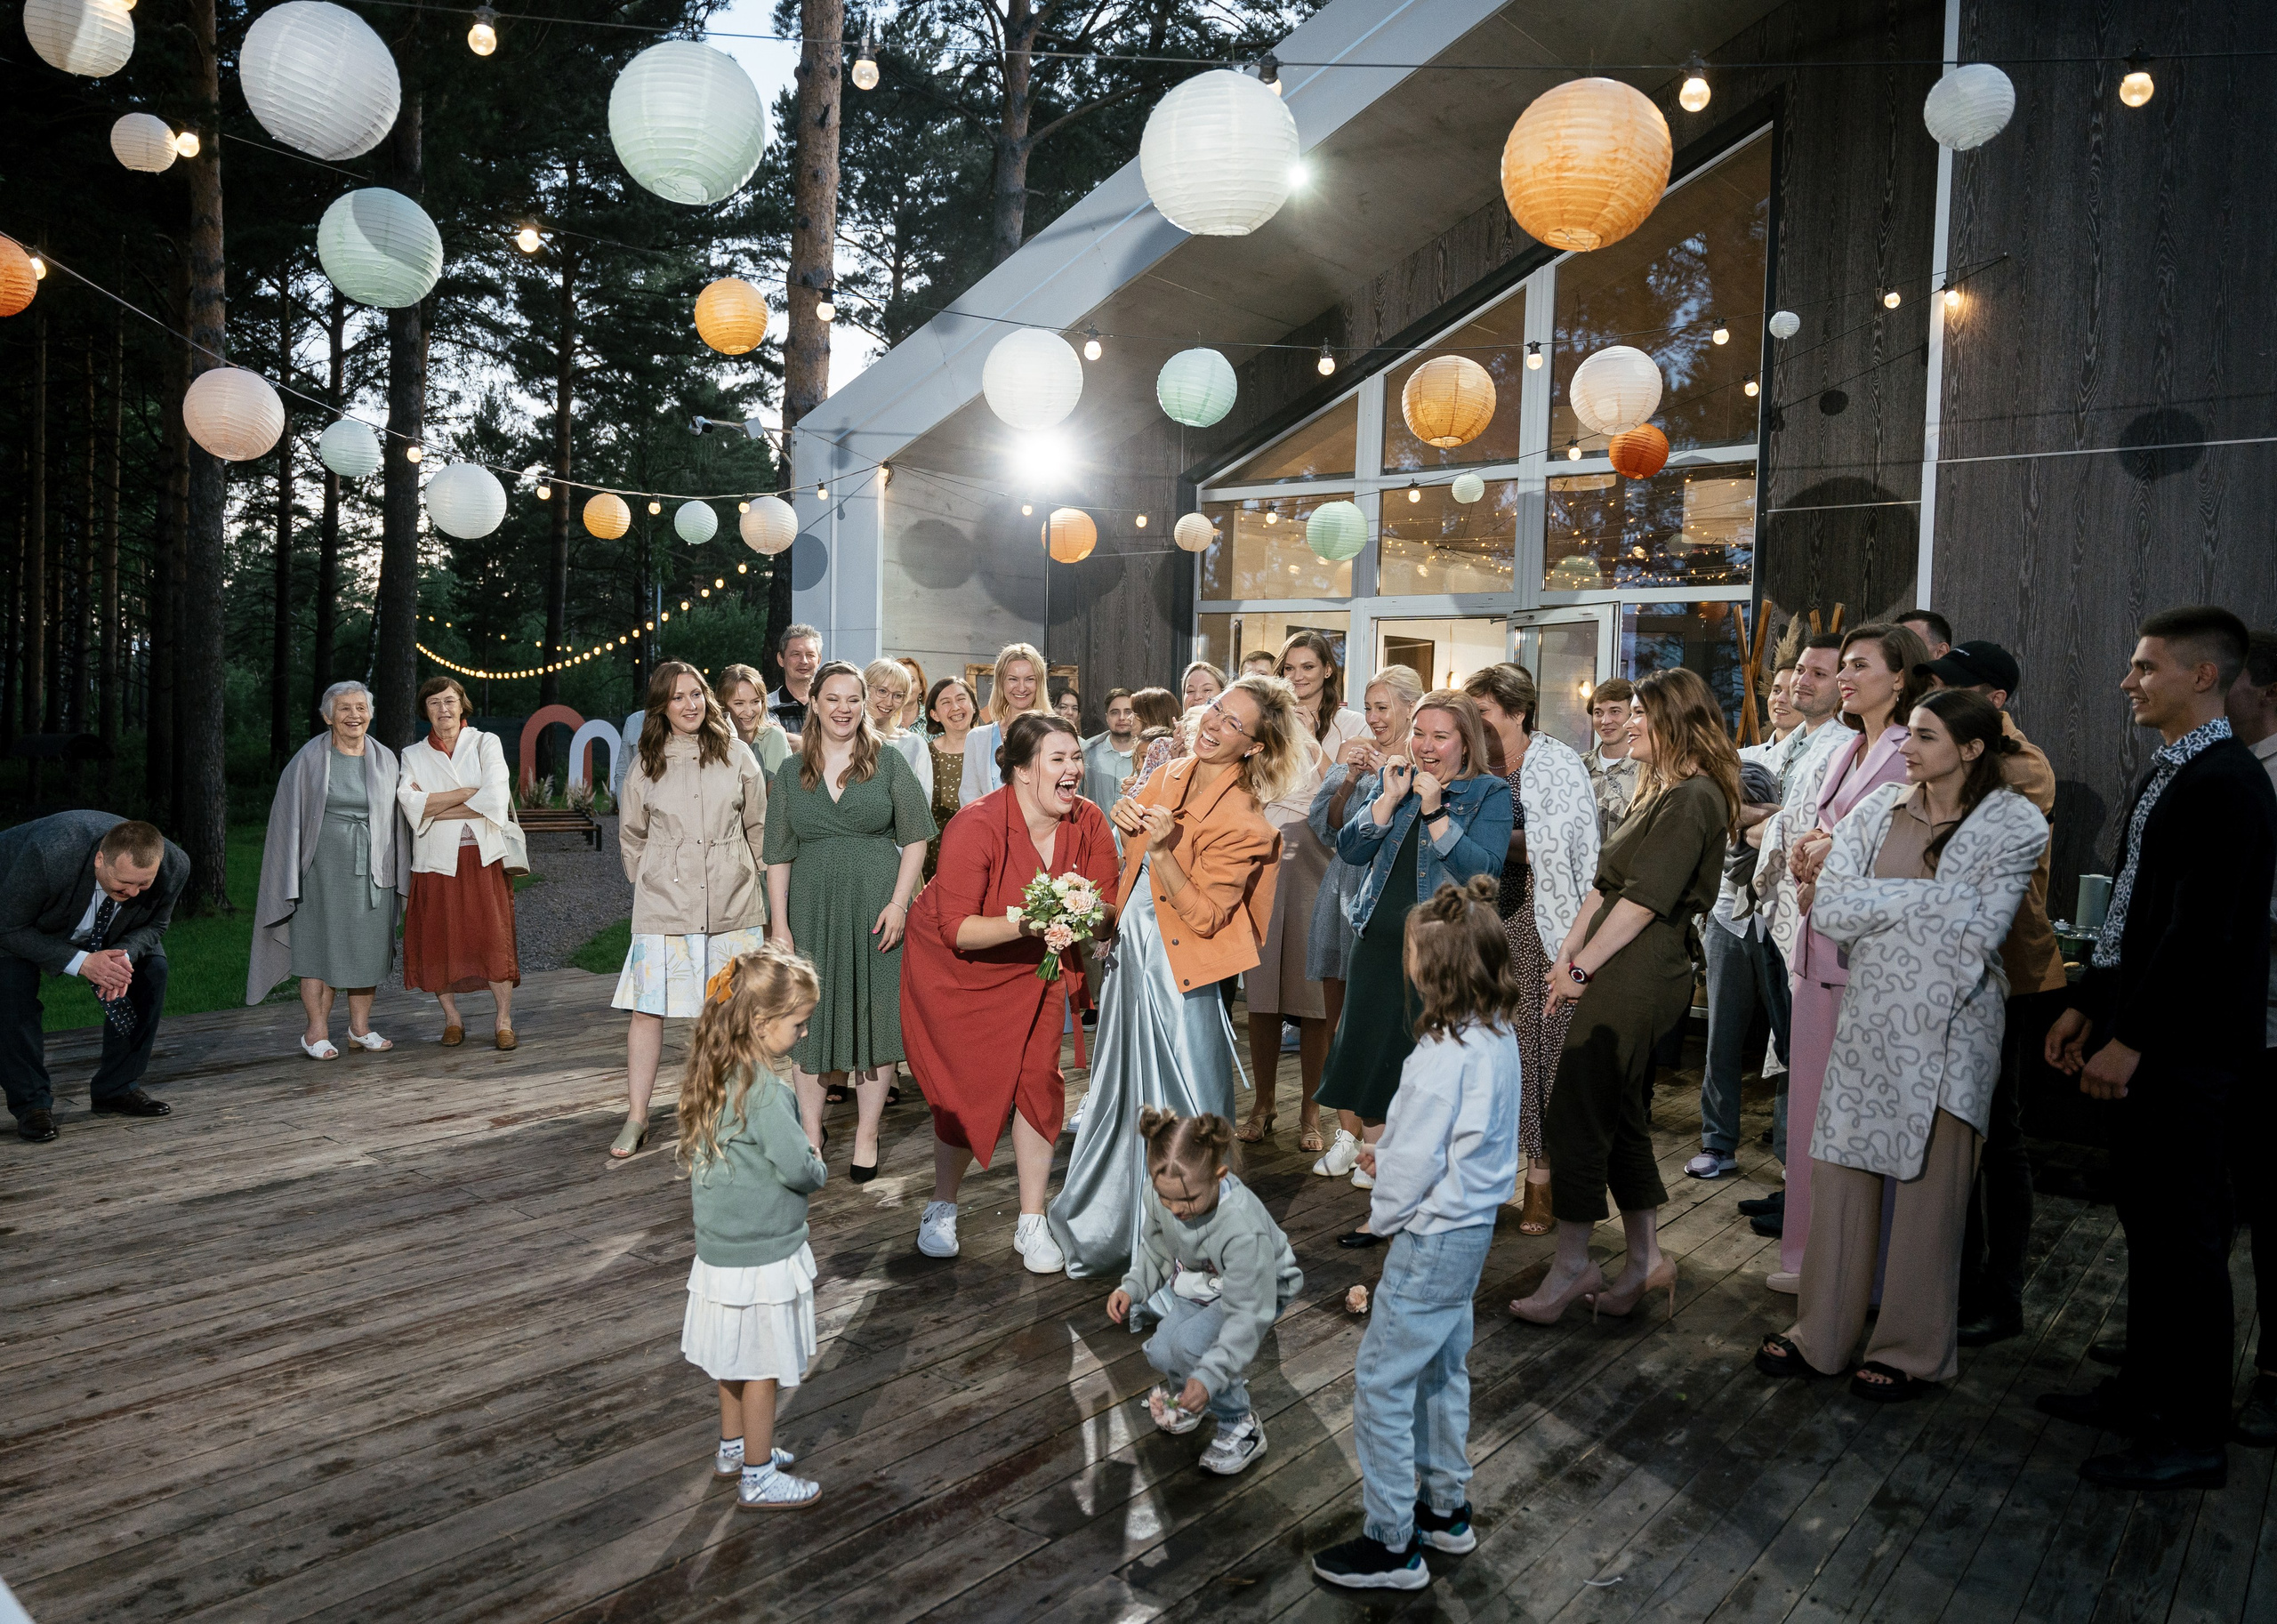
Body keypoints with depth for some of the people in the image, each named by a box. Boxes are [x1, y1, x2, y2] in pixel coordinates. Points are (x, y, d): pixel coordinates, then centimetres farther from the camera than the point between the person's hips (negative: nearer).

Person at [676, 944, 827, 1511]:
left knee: (737, 1358, 24)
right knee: (763, 1368, 6)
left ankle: (734, 1448, 40)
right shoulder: (766, 1090, -26)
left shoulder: (715, 1076, 2)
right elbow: (799, 1169, -26)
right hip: (763, 1257, -9)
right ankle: (757, 1479, 18)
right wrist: (819, 1168, -3)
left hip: (721, 1246, 9)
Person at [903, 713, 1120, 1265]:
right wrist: (1023, 923, -42)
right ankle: (941, 1209, 26)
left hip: (1032, 970, 4)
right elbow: (956, 929, -29)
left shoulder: (1089, 824, -14)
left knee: (1039, 1081, -3)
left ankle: (1031, 1224, 13)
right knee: (969, 1090, 0)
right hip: (956, 969, -4)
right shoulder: (977, 826, -29)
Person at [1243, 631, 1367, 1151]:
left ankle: (1309, 1110, 9)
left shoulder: (1348, 723, 6)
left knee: (1313, 991, -2)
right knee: (1262, 989, 4)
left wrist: (1311, 739, -11)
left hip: (1318, 860, -3)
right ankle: (1262, 1103, 15)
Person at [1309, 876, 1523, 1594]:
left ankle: (1391, 1546, 12)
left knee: (1381, 1378, 2)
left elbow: (1418, 1160, -22)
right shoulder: (1499, 1031, 0)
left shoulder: (1446, 1053, -28)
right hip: (1474, 1221, 10)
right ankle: (1445, 1509, 37)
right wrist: (1390, 1149, 3)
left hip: (1434, 1236, -9)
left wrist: (1382, 1214, -5)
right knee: (1441, 1365, 23)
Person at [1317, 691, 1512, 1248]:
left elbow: (1483, 870, -16)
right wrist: (1391, 798, -8)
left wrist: (1433, 809, -20)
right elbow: (1349, 850, 2)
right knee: (1369, 1068, 6)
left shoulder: (1489, 794, -2)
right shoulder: (1391, 778, 11)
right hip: (1380, 943, 5)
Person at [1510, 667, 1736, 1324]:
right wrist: (1568, 948, 7)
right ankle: (1645, 1259, 24)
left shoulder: (1693, 798, -13)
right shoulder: (1661, 793, 19)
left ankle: (1572, 1266, 4)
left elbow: (1644, 899, -18)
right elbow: (1605, 882, 16)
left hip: (1636, 977, -10)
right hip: (1617, 975, 10)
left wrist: (1582, 967, -14)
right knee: (1620, 1118, 14)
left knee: (1575, 1118, -6)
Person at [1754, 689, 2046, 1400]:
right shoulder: (1877, 810, 6)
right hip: (1867, 1023, 4)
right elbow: (1828, 912, -6)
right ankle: (1821, 1337, 21)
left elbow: (1976, 934, -14)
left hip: (1947, 1035, -4)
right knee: (1839, 1179, 8)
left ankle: (1912, 1352, 22)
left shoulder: (2015, 825, -4)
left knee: (1929, 1195, 6)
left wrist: (1878, 903, -11)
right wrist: (1932, 897, -11)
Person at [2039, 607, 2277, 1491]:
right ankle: (2144, 1389, 29)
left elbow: (2203, 930, -22)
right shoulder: (2166, 773, 14)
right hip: (2140, 1038, 9)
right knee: (2148, 1219, 17)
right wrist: (2087, 1005, 16)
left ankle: (2194, 1435, 12)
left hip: (2185, 1050, -9)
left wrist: (2131, 1038, -20)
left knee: (2182, 1229, 0)